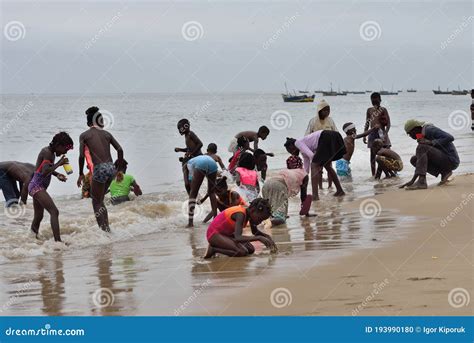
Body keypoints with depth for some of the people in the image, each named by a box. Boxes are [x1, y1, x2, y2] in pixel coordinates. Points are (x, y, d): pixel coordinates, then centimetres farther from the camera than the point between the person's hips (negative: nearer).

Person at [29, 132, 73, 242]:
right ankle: (58, 240, -29)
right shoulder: (47, 153, -16)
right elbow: (45, 172, -27)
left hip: (37, 187, 11)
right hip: (37, 186, -11)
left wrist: (57, 175, 11)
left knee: (38, 217, 17)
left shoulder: (51, 152, 13)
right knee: (54, 211, -20)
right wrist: (58, 164, -20)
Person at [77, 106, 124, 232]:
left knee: (96, 202, 7)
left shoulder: (84, 135, 3)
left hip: (100, 169, -5)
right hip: (111, 168, 5)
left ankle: (105, 229, 0)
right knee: (100, 200, 22)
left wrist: (81, 174, 5)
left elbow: (82, 156, -6)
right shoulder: (106, 133, 13)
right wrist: (120, 167, 19)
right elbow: (120, 150, 8)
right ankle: (106, 227, 21)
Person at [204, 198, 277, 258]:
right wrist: (259, 238, -41)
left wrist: (267, 237, -4)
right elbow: (238, 238, -39)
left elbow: (255, 232, 14)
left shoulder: (250, 213, -3)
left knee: (251, 249, -1)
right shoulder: (241, 214, -29)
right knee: (243, 252, -25)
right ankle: (213, 249, -10)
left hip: (226, 234, 10)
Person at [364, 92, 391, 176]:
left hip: (381, 133, -3)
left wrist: (385, 133, -21)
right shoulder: (369, 110, 10)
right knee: (372, 155, 5)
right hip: (372, 133, 3)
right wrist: (364, 135, 10)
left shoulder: (383, 110, -1)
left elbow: (388, 123, -8)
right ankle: (373, 174, 10)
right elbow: (367, 123, 16)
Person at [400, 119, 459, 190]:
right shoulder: (423, 136, 15)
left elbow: (450, 138, -23)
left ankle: (422, 181, -33)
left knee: (421, 148, -23)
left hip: (451, 160, -9)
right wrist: (412, 181, 11)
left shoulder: (429, 129, -11)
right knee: (414, 159, 6)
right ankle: (444, 172, 0)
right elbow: (421, 163, 18)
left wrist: (431, 143, -24)